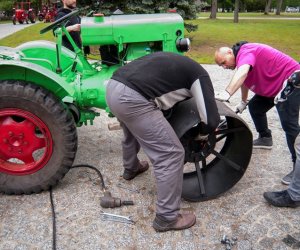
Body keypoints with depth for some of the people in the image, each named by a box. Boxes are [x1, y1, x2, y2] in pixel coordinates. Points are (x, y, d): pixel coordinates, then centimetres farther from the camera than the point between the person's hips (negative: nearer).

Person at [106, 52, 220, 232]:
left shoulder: (175, 62, 30)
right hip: (132, 98, -10)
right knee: (171, 155, 0)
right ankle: (167, 217, 11)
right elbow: (211, 119, 0)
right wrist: (202, 134, 22)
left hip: (114, 86, 10)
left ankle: (131, 169, 63)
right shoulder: (200, 75, 7)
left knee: (133, 132, 37)